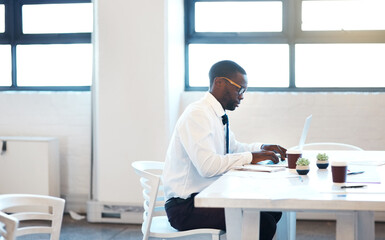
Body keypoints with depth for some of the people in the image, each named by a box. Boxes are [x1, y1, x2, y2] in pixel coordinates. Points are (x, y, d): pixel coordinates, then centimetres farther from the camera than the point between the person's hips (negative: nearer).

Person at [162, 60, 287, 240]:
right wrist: (250, 157, -18)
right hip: (185, 206, -10)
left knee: (273, 211, 2)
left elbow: (233, 147, 28)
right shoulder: (197, 114, -18)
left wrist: (261, 148, 9)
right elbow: (208, 166, -28)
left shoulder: (218, 115, 11)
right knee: (262, 222, -21)